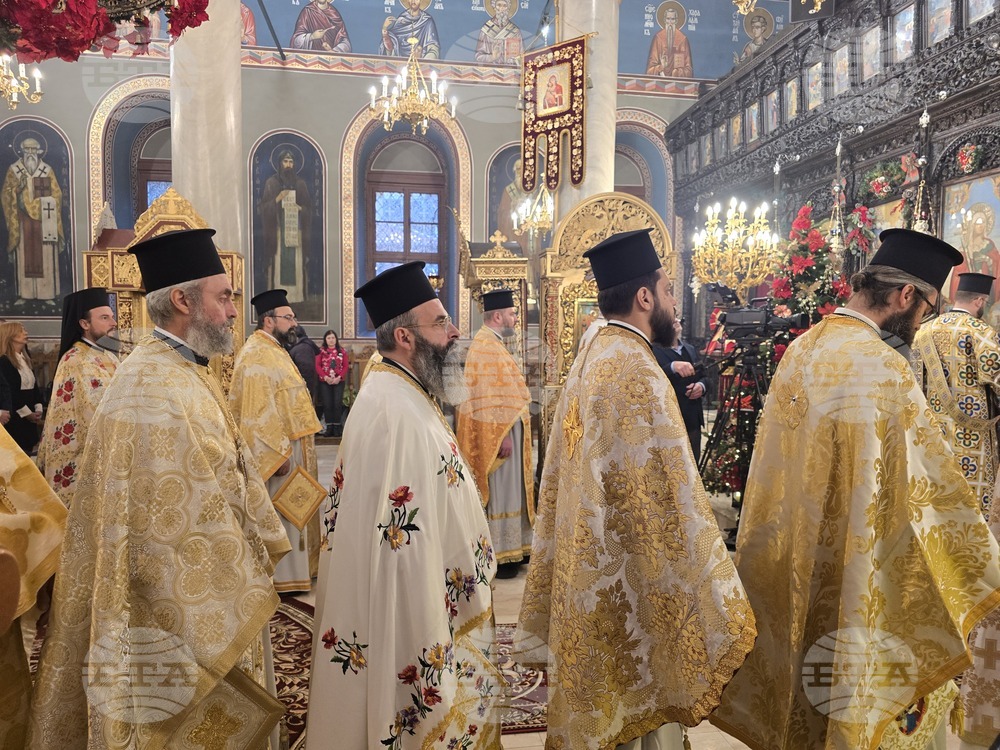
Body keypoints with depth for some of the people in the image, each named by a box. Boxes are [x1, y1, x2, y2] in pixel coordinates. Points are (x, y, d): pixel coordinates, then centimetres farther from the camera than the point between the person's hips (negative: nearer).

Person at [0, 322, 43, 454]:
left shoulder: (25, 359, 15)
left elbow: (34, 386, 14)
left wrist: (38, 409, 3)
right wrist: (27, 413, -12)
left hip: (29, 416, 8)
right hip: (14, 417, -8)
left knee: (27, 452, 9)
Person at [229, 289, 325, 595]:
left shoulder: (274, 351, 13)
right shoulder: (256, 355, -19)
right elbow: (258, 412, -24)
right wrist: (279, 452, -24)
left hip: (290, 444, 10)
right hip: (275, 449, -10)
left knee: (291, 511, 17)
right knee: (278, 513, -1)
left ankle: (293, 568, 29)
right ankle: (280, 576, 10)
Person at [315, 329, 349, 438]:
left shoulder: (342, 351, 8)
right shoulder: (321, 351, 5)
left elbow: (346, 366, 3)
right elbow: (317, 366, -1)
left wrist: (339, 377, -11)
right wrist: (326, 377, -12)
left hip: (339, 381, 0)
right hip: (325, 381, 0)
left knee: (337, 404, -6)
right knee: (327, 404, -1)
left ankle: (337, 427, 1)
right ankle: (329, 427, 4)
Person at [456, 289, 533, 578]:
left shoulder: (492, 343, 15)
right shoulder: (486, 346, -18)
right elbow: (488, 397, -23)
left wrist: (514, 422, 19)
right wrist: (502, 434, -23)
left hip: (505, 429, 11)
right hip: (498, 432, -11)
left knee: (506, 489, 16)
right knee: (497, 492, -2)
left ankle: (509, 547, 26)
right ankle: (496, 556, 7)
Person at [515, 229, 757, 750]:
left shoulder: (586, 362, 6)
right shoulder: (639, 373, -21)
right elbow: (672, 500, -22)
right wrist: (718, 613, -16)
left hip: (587, 576, 9)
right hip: (634, 586, -9)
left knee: (605, 706, 22)